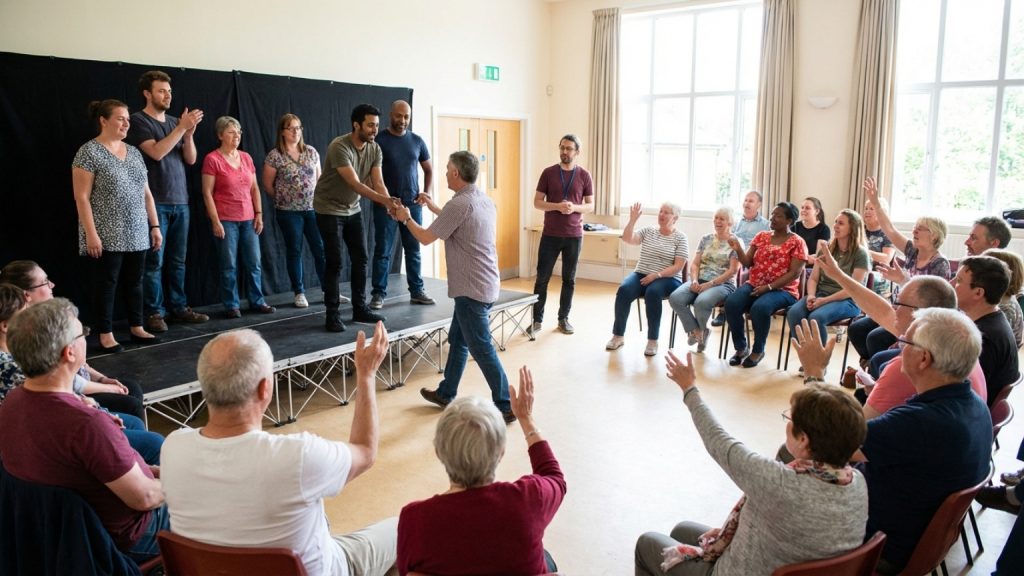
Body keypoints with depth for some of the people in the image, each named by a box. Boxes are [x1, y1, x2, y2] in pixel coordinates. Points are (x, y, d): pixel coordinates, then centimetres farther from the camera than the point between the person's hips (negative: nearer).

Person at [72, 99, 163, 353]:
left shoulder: (133, 152, 12)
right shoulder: (89, 152, -8)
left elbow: (146, 193, 15)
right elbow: (81, 197, -11)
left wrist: (155, 226, 10)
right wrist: (91, 233, -17)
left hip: (137, 234, 6)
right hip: (107, 236, -6)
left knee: (134, 282, 11)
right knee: (107, 283, 2)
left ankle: (137, 328, 21)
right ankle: (106, 335, 11)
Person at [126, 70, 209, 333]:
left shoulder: (174, 122, 14)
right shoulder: (139, 120, -2)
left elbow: (191, 159, 10)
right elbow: (156, 152, -16)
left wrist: (188, 134, -7)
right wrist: (182, 127, -17)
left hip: (180, 201, 5)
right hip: (154, 202, -5)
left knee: (177, 261, 9)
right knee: (154, 261, -3)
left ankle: (178, 308, 16)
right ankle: (154, 312, 4)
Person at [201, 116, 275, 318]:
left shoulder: (246, 158, 10)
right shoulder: (212, 159, -5)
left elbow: (254, 189, 15)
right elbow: (207, 193, -8)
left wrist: (259, 214, 7)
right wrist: (215, 221, -13)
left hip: (248, 219, 5)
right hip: (225, 220, -5)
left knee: (254, 263, 8)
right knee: (229, 266, 0)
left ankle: (257, 301, 19)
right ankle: (231, 306, 10)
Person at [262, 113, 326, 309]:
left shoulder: (311, 152, 6)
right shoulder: (274, 156, -5)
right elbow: (268, 186, 1)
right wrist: (283, 199, 8)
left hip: (313, 209, 3)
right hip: (289, 212, -3)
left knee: (322, 249, 3)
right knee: (294, 251, 5)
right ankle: (299, 293, 16)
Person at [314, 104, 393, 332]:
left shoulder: (375, 149, -5)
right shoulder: (339, 147, -26)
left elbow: (378, 182, -12)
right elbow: (355, 184, -33)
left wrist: (391, 204, -31)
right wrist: (385, 200, -42)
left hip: (353, 209, 7)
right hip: (329, 210, -7)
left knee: (360, 259, 6)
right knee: (335, 262, -6)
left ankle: (360, 308, 17)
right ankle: (332, 315, 3)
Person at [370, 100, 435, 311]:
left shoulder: (417, 141, 8)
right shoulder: (379, 140, -3)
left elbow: (428, 169, 17)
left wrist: (427, 192, 1)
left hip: (413, 204, 4)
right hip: (386, 204, -3)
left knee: (414, 250, 9)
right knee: (383, 251, 0)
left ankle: (417, 291, 18)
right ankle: (378, 294, 6)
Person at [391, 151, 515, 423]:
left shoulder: (459, 204, -18)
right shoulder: (485, 201, 10)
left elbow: (426, 238, -9)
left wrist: (406, 218, 9)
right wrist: (434, 209, 32)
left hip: (472, 289, -10)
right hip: (486, 285, 10)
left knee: (481, 349, -2)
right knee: (457, 340, 20)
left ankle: (506, 406, 5)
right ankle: (446, 394, 32)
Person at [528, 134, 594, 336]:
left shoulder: (584, 175, 2)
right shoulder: (548, 173, 1)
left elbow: (590, 206, 4)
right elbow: (537, 202, 0)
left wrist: (575, 207, -16)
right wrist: (557, 206, -18)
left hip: (574, 235, 1)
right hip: (550, 235, -1)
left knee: (569, 279, 8)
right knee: (542, 278, 1)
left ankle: (563, 319, 20)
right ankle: (537, 319, 11)